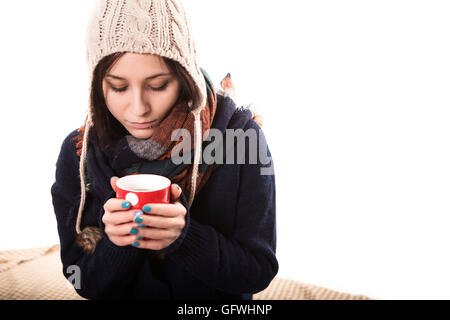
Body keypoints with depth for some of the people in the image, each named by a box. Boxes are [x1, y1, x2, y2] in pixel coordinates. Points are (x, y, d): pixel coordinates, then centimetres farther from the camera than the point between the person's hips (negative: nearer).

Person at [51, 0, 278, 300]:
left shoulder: (239, 135, -16)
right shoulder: (78, 153, -10)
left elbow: (259, 271, -11)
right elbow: (84, 283, -4)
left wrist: (185, 236, -26)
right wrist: (115, 242, -23)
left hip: (223, 308, -1)